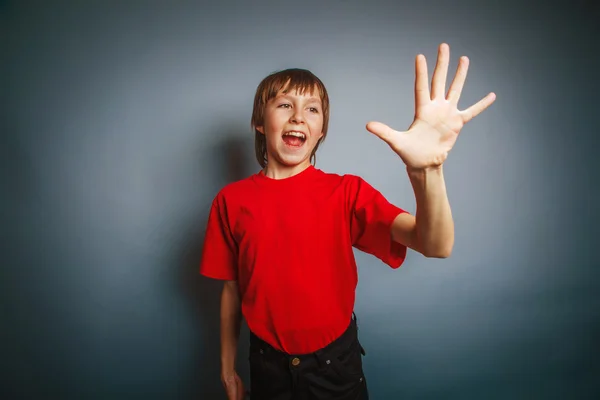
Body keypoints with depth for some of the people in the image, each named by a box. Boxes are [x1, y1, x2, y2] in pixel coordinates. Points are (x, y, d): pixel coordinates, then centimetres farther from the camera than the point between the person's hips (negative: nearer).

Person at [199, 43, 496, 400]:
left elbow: (436, 245, -27)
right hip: (268, 366, 1)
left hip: (335, 363, 0)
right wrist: (228, 370, 9)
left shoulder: (347, 192, -14)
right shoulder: (230, 201, -9)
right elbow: (232, 291, 0)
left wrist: (427, 168, -46)